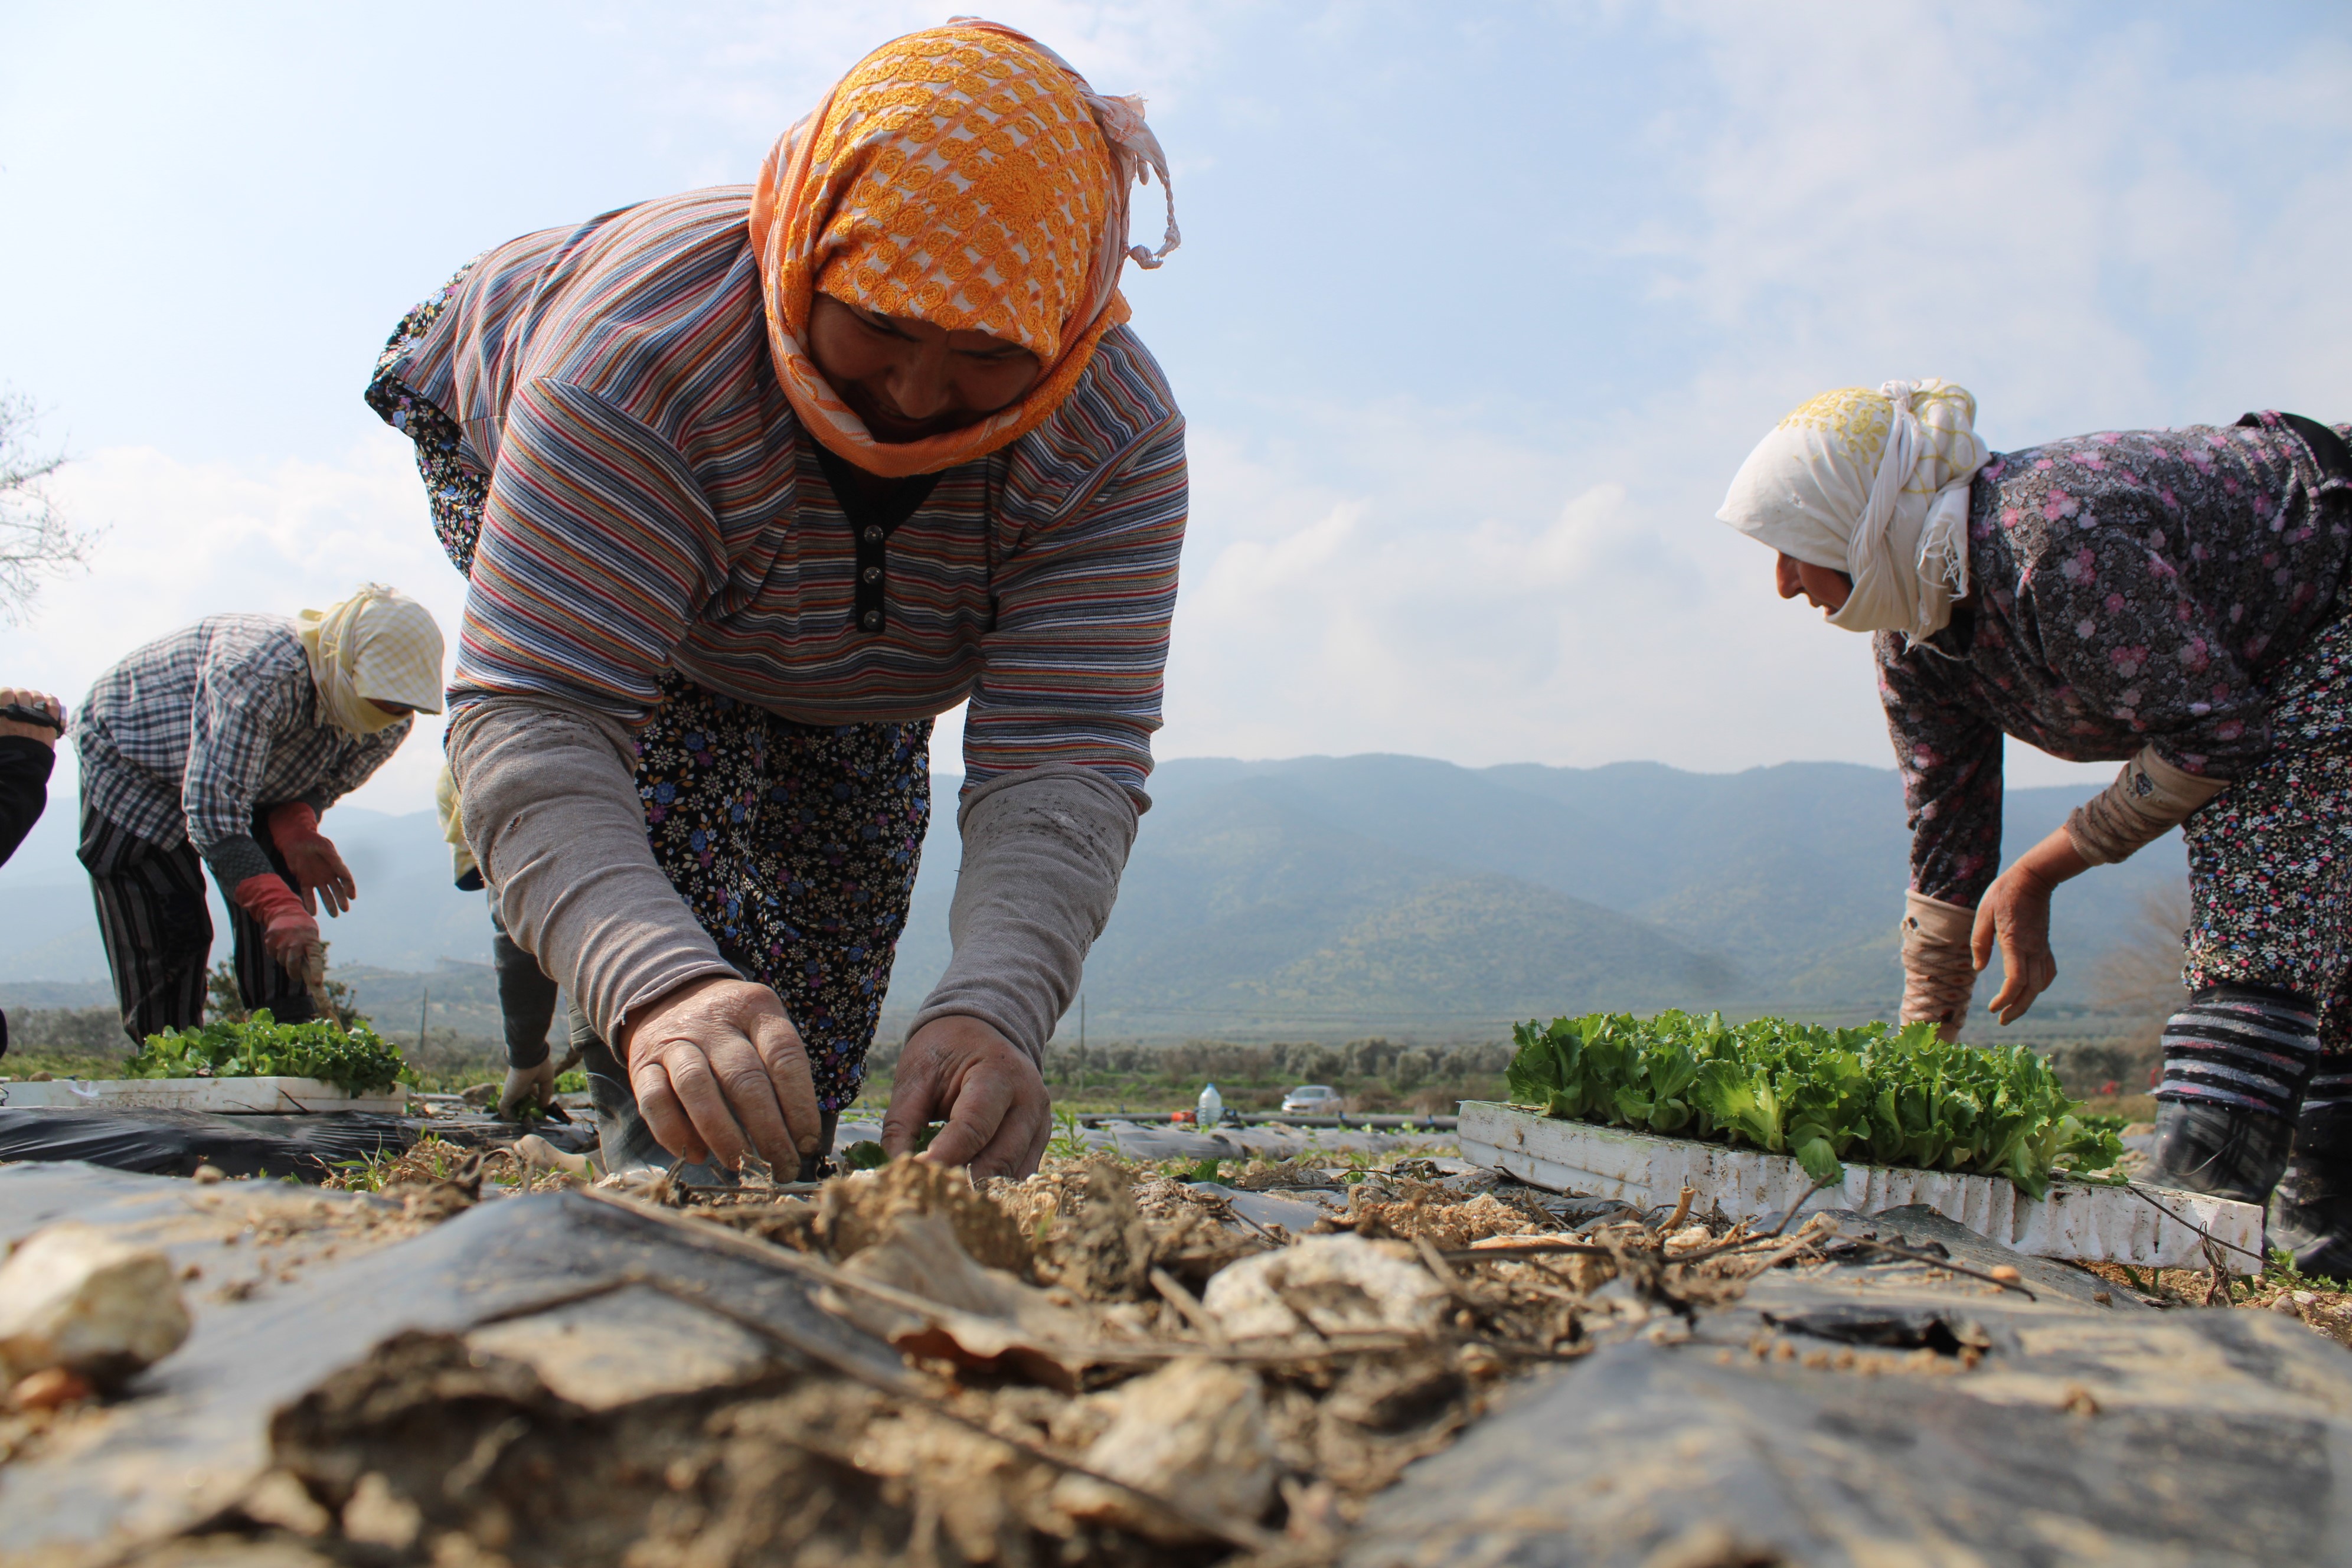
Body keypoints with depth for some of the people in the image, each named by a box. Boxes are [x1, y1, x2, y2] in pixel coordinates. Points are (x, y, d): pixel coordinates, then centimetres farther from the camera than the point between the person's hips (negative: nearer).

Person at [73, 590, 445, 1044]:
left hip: (246, 774, 6)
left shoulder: (389, 727, -22)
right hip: (129, 753, -6)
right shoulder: (261, 671, -45)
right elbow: (212, 810, -45)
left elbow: (318, 786, -5)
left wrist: (298, 830, -29)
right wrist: (279, 907, -54)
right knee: (165, 937, -11)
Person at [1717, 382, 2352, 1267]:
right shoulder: (1915, 638, -8)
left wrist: (2040, 871, -21)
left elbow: (2212, 732, -26)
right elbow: (1947, 847, -2)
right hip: (2256, 672, 8)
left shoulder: (2057, 538, -36)